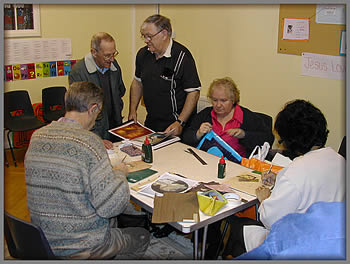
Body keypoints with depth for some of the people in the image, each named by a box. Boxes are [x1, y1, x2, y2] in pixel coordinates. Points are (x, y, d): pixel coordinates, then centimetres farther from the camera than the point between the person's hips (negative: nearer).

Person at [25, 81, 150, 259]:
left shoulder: (37, 137, -4)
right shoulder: (89, 142, -26)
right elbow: (110, 206, -25)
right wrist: (120, 174, -7)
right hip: (81, 247, -7)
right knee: (142, 237, 19)